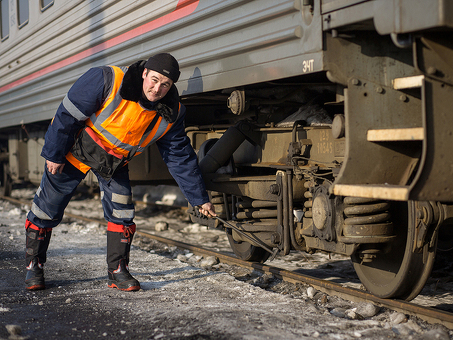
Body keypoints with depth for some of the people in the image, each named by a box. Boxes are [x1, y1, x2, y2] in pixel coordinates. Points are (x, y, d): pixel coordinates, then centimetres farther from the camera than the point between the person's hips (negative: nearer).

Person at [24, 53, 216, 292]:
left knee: (121, 213, -5)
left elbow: (181, 158, -9)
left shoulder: (171, 114, -18)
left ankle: (118, 271, 10)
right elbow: (67, 115, -25)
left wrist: (199, 199, -8)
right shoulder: (107, 82, -33)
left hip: (115, 162, 4)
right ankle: (33, 266, 21)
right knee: (48, 209, 4)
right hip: (76, 149, -3)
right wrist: (54, 154, -18)